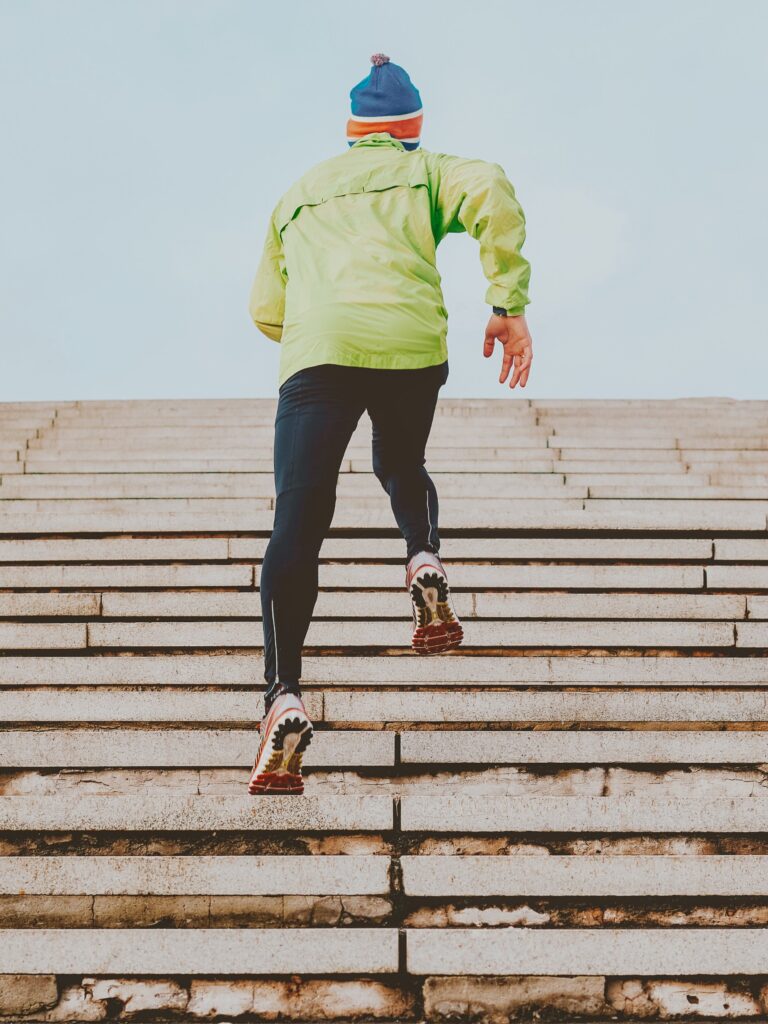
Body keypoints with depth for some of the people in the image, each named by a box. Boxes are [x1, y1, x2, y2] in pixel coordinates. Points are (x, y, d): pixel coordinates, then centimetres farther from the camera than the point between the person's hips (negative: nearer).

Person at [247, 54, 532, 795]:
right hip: (411, 343, 0)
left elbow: (267, 312, 33)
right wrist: (509, 304, -2)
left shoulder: (298, 193, 32)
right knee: (401, 467, 30)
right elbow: (491, 191, 0)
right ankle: (424, 564, 3)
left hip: (316, 347, 0)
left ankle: (284, 700, -20)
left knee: (297, 526, -7)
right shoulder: (424, 171, 24)